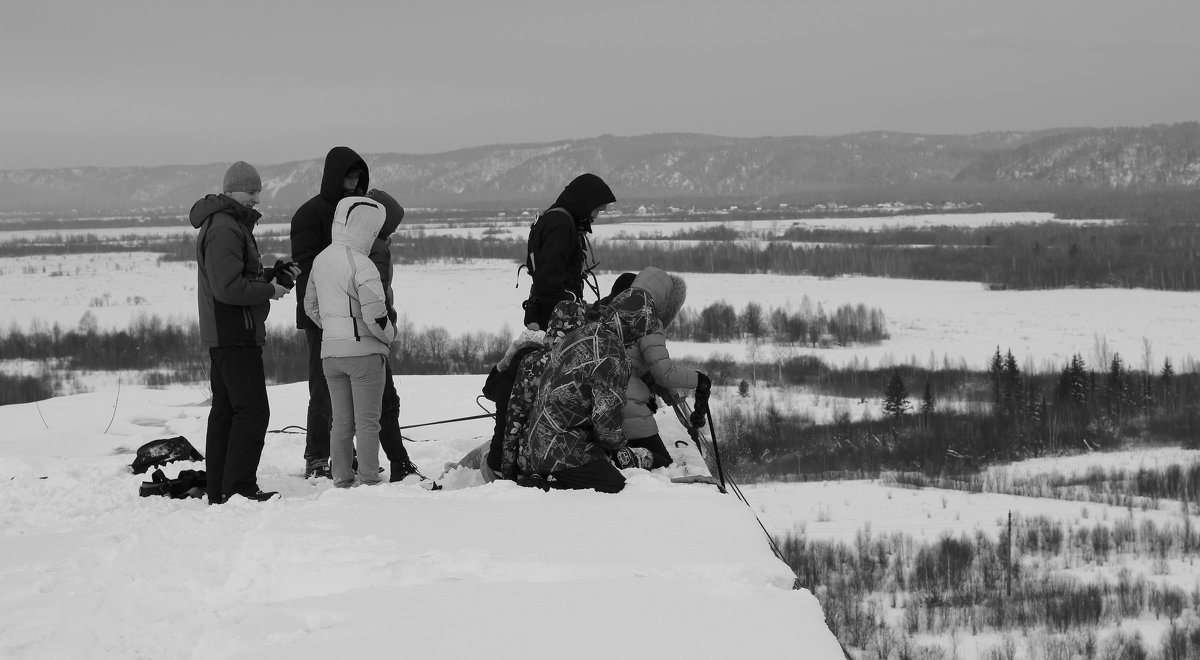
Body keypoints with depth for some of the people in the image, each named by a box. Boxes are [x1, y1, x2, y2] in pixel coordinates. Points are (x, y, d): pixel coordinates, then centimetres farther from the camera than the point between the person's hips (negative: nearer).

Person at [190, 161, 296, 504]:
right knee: (252, 410, -11)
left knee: (225, 411, 11)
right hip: (235, 334, -11)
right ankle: (239, 487, -12)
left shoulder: (232, 225, 19)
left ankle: (218, 489, 14)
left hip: (224, 335, 11)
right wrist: (270, 290, -13)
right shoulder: (225, 229, -16)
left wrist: (277, 273, 10)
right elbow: (228, 287, -24)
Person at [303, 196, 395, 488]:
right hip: (364, 351, -7)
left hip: (330, 352, 7)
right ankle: (369, 481, 1)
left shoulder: (320, 260, 8)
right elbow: (374, 315, -19)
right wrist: (389, 335, 0)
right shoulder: (361, 265, -16)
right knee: (367, 422, 0)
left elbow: (310, 306, 18)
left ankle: (342, 481, 13)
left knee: (341, 422, 12)